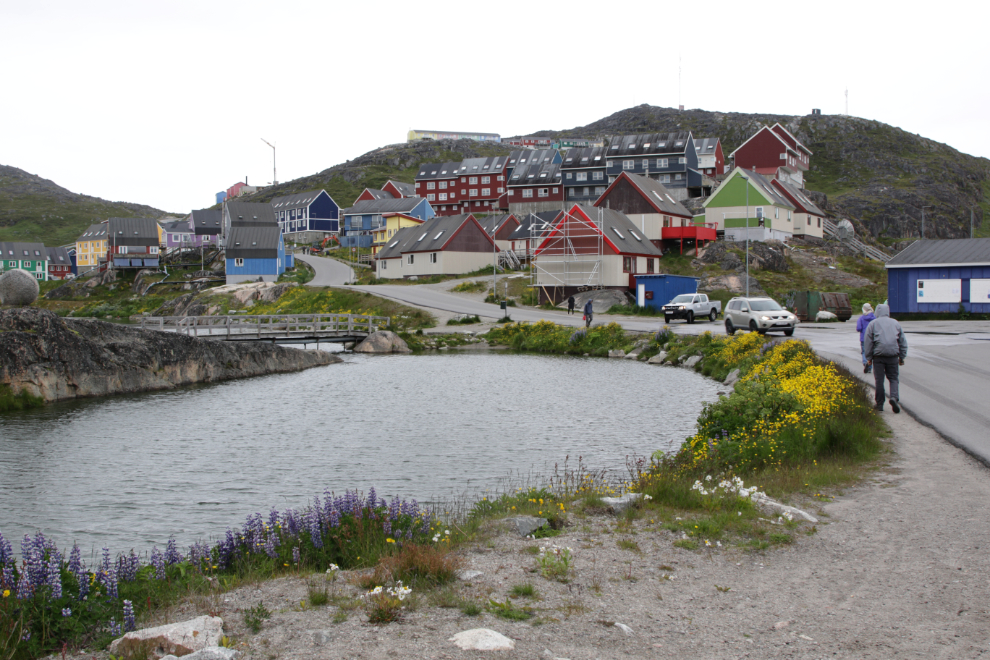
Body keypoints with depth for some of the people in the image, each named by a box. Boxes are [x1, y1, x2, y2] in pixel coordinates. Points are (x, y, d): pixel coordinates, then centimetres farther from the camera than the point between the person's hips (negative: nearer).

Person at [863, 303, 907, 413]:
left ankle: (880, 404, 8)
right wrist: (902, 357, 21)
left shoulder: (873, 324, 5)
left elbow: (868, 342, 1)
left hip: (878, 355, -2)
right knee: (893, 378, 9)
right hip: (893, 355, 2)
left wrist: (869, 358, 5)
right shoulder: (895, 323, 13)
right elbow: (903, 342, 15)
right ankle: (894, 397, -15)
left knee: (879, 380, 4)